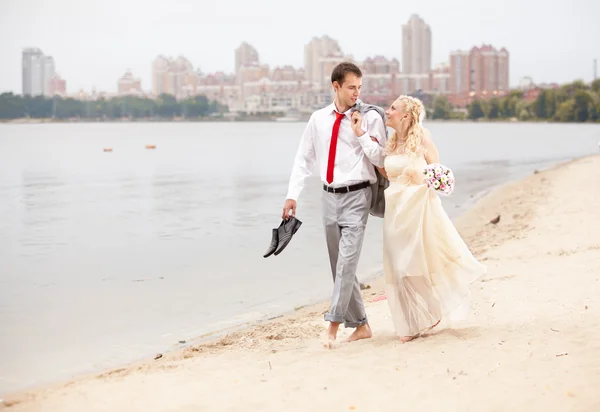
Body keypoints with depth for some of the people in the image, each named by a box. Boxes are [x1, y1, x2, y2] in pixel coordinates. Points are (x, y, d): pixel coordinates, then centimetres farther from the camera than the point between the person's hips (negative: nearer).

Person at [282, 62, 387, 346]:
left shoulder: (370, 118, -3)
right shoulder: (318, 119, 8)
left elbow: (381, 161, -4)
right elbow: (303, 159, 10)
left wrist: (360, 133, -14)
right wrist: (292, 195, 4)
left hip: (357, 197, -4)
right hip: (330, 196, 5)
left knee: (347, 260, -15)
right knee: (339, 264, 10)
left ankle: (333, 323, -12)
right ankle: (360, 325, 21)